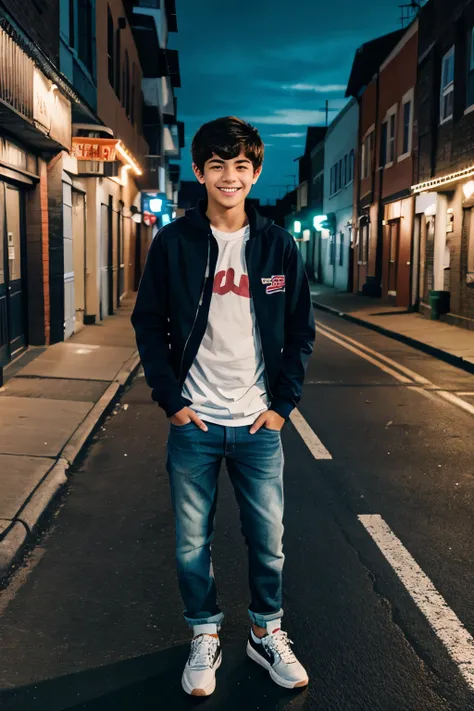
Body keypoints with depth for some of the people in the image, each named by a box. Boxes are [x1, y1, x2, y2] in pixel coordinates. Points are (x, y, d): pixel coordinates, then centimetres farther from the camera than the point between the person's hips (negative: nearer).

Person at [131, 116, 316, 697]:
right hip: (194, 422, 0)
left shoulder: (279, 246, 2)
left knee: (269, 540, 10)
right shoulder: (173, 242, -1)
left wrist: (283, 402, -1)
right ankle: (204, 636, 31)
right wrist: (170, 398, -5)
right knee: (192, 545, 9)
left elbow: (301, 331, 6)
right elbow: (149, 323, 3)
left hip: (259, 424, 1)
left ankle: (266, 632, 33)